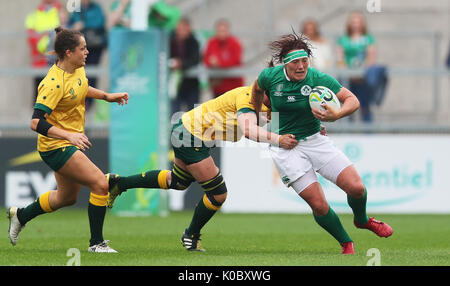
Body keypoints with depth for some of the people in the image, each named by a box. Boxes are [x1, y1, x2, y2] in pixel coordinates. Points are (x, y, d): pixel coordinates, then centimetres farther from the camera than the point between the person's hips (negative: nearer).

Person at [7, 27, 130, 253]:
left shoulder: (78, 69, -1)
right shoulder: (54, 83, -27)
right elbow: (36, 123, -31)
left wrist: (107, 96, 17)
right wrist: (69, 136, -39)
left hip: (70, 142, 10)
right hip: (55, 147, -10)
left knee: (67, 197, 23)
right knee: (101, 184, -16)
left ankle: (20, 215, 42)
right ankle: (96, 243, -5)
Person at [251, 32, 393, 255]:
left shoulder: (318, 79, -14)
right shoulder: (271, 76, -11)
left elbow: (352, 100, -10)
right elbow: (258, 89, 13)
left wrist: (336, 115, -29)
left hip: (314, 140, 1)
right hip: (285, 148, -1)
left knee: (356, 187, -10)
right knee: (319, 205, -11)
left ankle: (362, 220, 24)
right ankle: (346, 243, 13)